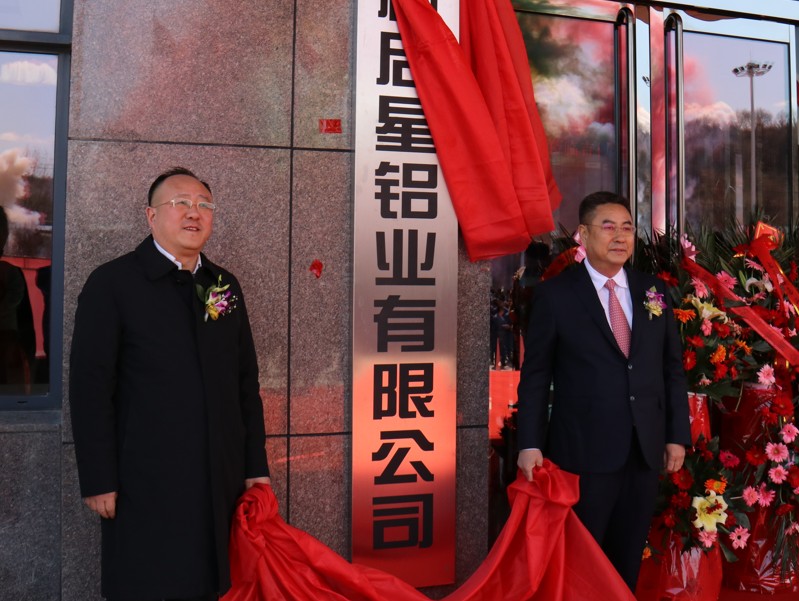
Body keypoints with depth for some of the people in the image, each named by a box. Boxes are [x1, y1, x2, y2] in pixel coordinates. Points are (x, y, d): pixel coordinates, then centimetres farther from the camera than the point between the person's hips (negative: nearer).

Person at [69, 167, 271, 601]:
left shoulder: (225, 286, 11)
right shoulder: (111, 283, -3)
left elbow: (246, 382, 12)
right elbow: (89, 388, -7)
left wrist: (255, 465, 9)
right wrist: (98, 480, -10)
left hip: (221, 482, 5)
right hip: (145, 486, -4)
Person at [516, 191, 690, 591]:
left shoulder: (653, 291, 7)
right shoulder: (555, 295, -5)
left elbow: (673, 368, 10)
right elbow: (535, 375, -5)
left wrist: (677, 435, 6)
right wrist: (530, 444, -10)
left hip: (646, 450, 4)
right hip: (585, 452, -4)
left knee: (628, 559, 15)